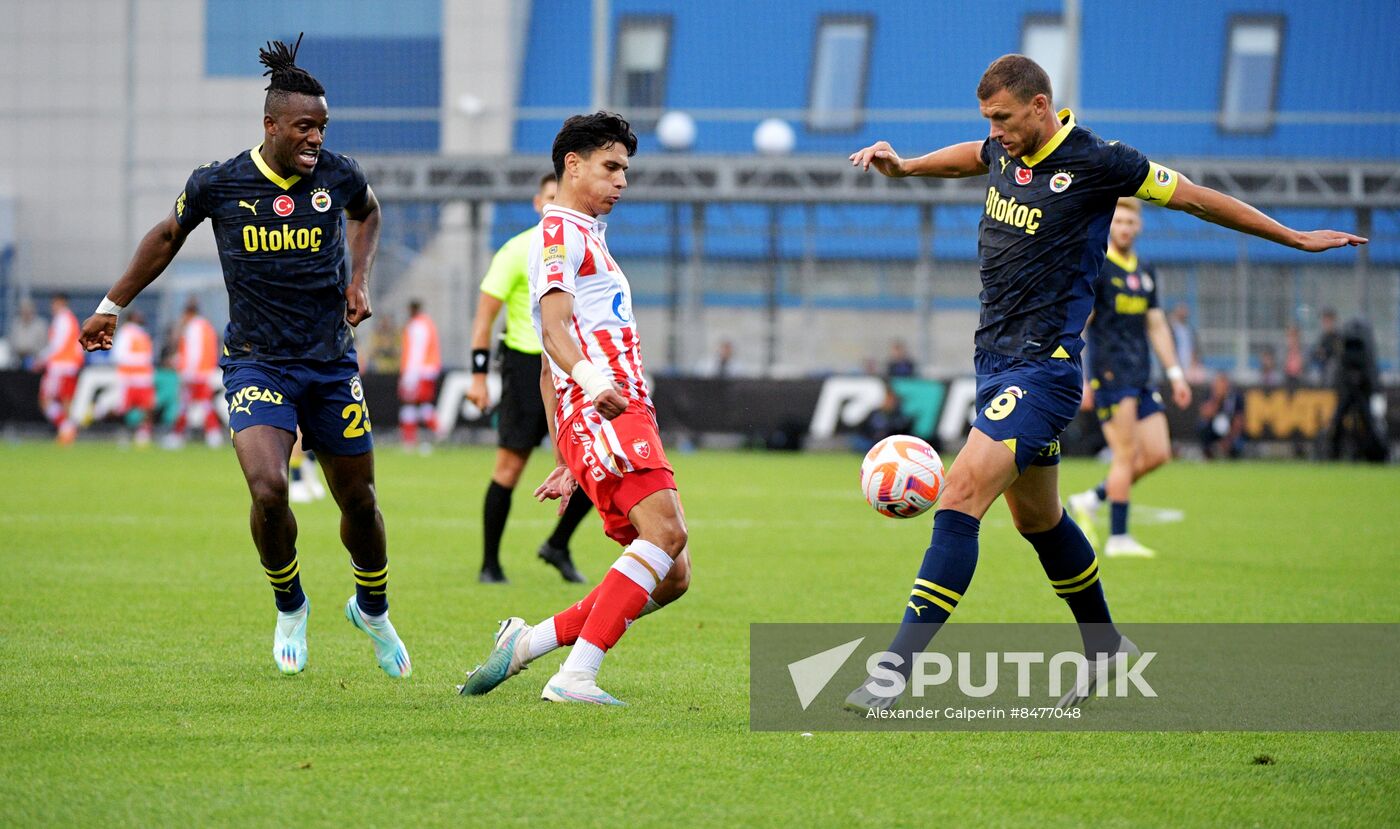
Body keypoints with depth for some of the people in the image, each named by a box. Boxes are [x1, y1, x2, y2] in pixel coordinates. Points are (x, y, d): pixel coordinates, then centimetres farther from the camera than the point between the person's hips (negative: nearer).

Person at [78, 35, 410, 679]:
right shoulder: (217, 184, -9)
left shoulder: (339, 175, -5)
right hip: (255, 361, -2)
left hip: (331, 361, 2)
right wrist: (112, 305, 17)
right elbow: (168, 236, 11)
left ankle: (372, 611, 38)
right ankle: (289, 607, 4)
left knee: (359, 501, 9)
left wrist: (359, 278, 5)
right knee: (267, 487, -23)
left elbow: (366, 213, 21)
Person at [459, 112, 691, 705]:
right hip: (601, 411, -10)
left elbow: (549, 370, 33)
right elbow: (554, 328, -17)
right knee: (665, 528, -28)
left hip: (622, 411, 10)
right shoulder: (560, 231, 2)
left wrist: (565, 463, 31)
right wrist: (593, 380, -35)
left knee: (671, 577, 2)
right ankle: (575, 677, -33)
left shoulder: (585, 238, 32)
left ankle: (526, 642, 7)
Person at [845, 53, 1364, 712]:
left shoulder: (1095, 162, -13)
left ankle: (896, 670, -24)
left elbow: (1192, 196, -1)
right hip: (995, 357, 8)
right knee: (1036, 517, 19)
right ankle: (1105, 646, 39)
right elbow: (974, 157, 34)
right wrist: (903, 166, 19)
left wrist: (1296, 238, 7)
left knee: (960, 498, -19)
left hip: (1042, 367, -8)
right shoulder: (1004, 149, 7)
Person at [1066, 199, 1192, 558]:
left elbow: (1157, 326, 21)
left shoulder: (1146, 273, 15)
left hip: (1141, 379, 7)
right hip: (1110, 376, -7)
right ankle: (1118, 538, -2)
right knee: (1127, 454, -9)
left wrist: (1175, 374, 15)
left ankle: (1091, 500, 16)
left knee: (1157, 454, 1)